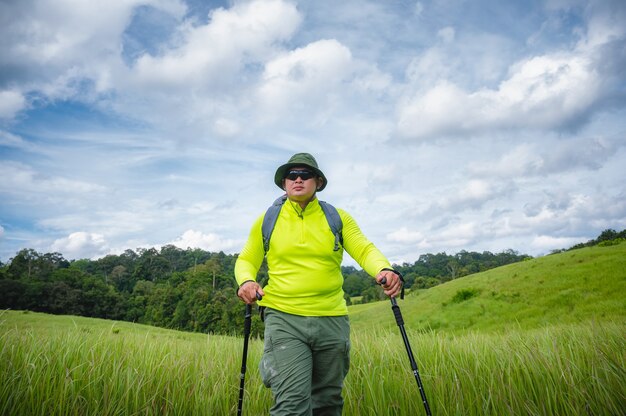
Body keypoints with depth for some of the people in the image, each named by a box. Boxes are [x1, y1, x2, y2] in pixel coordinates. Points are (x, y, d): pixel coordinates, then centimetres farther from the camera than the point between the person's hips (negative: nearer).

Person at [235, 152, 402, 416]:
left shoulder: (339, 218, 5)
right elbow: (246, 260, 11)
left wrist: (384, 269, -27)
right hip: (284, 319, -1)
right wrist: (246, 281, -12)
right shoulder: (267, 220, 5)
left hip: (332, 320, 2)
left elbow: (364, 249, -5)